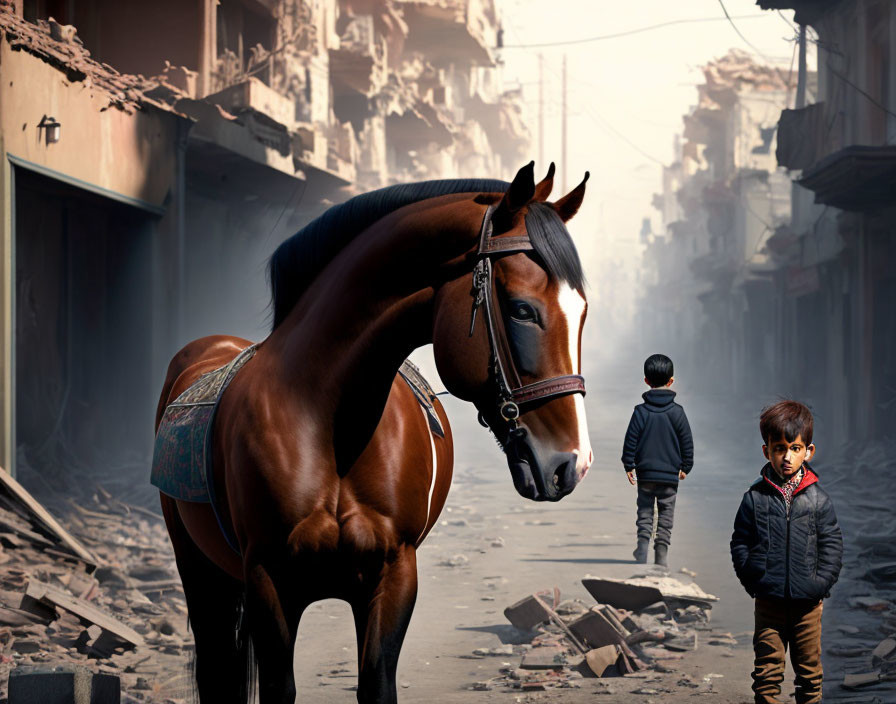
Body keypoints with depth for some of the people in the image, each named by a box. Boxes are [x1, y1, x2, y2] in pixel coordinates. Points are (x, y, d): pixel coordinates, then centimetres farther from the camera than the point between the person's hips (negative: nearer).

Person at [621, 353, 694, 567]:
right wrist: (685, 467, 12)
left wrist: (629, 466, 8)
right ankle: (661, 556, 7)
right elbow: (687, 443, 0)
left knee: (645, 513, 11)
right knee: (666, 515, 8)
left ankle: (642, 545, -4)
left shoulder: (640, 411, -5)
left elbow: (630, 441, -3)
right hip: (670, 475, 0)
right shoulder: (677, 412, -5)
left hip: (645, 474, 0)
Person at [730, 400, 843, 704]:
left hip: (808, 601, 1)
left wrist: (822, 581, -7)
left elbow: (833, 542, 2)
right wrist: (751, 579, -6)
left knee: (809, 667, 12)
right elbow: (740, 542, 3)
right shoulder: (755, 498, -1)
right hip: (768, 601, -1)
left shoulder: (818, 499, 0)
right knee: (767, 669, 2)